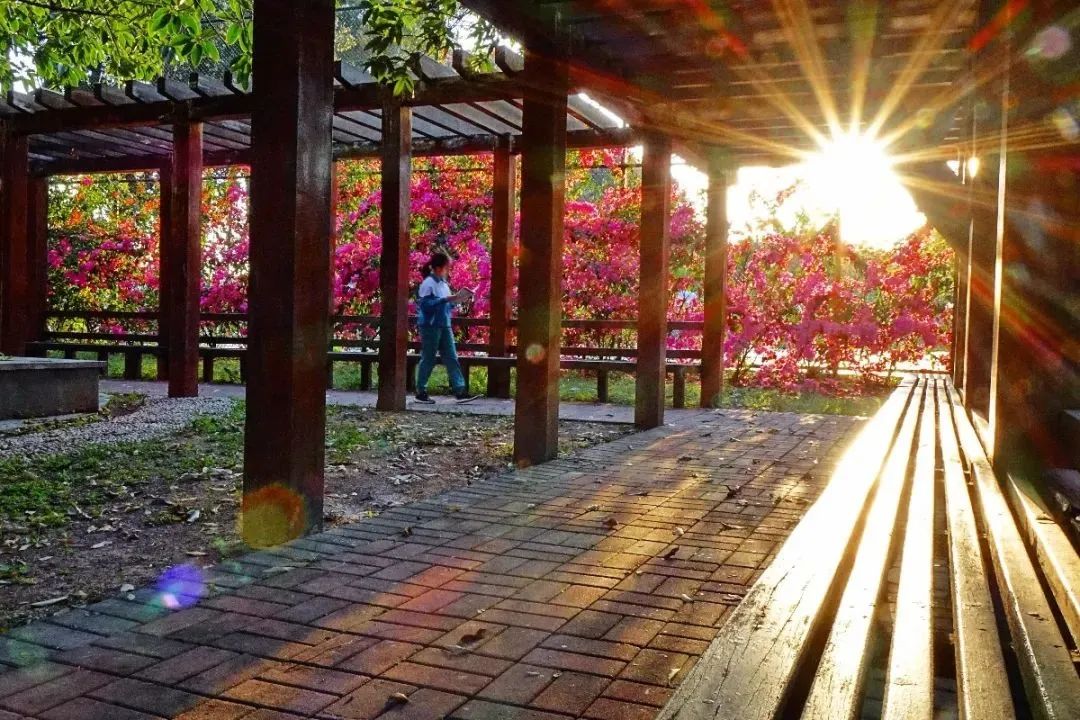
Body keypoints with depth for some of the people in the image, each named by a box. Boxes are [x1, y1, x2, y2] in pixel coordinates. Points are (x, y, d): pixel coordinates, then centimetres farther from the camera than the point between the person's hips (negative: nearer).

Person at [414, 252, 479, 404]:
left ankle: (460, 391, 2)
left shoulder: (443, 283, 13)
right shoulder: (428, 283, -12)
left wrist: (456, 300, 3)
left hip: (444, 326, 8)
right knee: (428, 359, 0)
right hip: (430, 326, -8)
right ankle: (420, 392, 12)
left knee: (451, 358, 3)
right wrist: (446, 299, -23)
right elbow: (426, 304, -20)